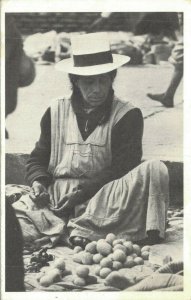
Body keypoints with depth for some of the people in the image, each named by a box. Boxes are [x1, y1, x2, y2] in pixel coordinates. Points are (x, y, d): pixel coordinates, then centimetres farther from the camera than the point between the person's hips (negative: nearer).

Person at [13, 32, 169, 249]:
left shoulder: (128, 115, 4)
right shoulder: (56, 112, 14)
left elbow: (122, 168, -4)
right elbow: (37, 159, 17)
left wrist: (82, 190, -15)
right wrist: (38, 181, -7)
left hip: (103, 198, -1)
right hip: (57, 197, 1)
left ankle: (82, 229, -36)